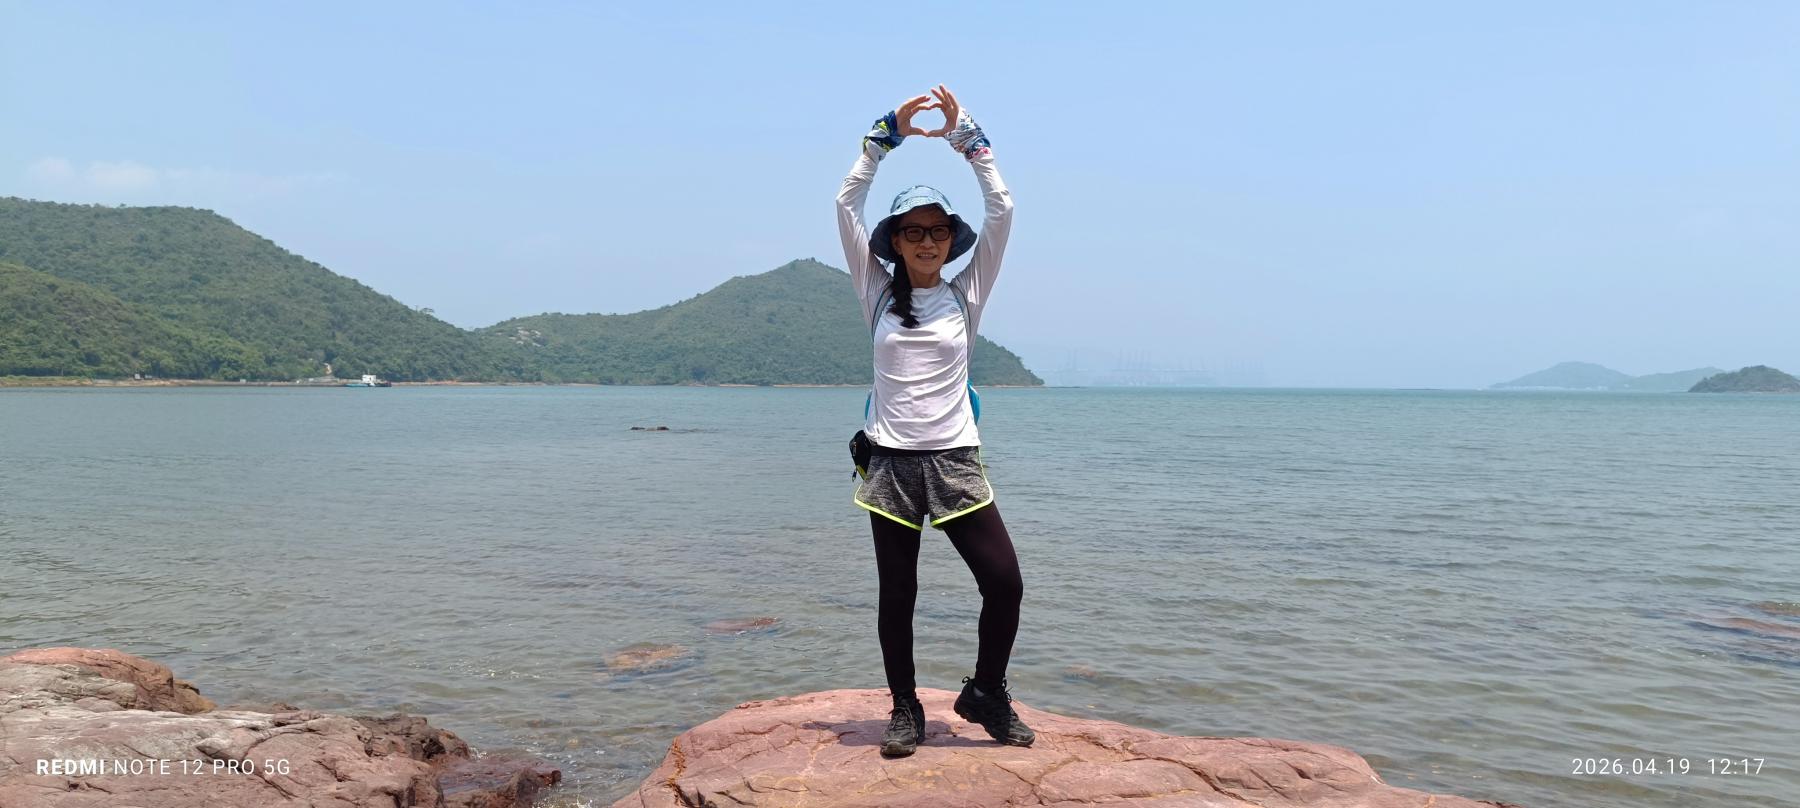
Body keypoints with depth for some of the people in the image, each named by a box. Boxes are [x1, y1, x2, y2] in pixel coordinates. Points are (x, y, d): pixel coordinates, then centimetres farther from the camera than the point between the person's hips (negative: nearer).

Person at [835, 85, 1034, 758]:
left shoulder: (967, 295, 5)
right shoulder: (878, 294, 5)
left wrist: (964, 134, -3)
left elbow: (1000, 210, -2)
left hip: (956, 461, 0)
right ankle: (905, 709, 24)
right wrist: (887, 135, -4)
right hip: (892, 462, 0)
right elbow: (847, 204, 0)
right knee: (897, 595, 6)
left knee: (1005, 583, -5)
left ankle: (985, 694, 18)